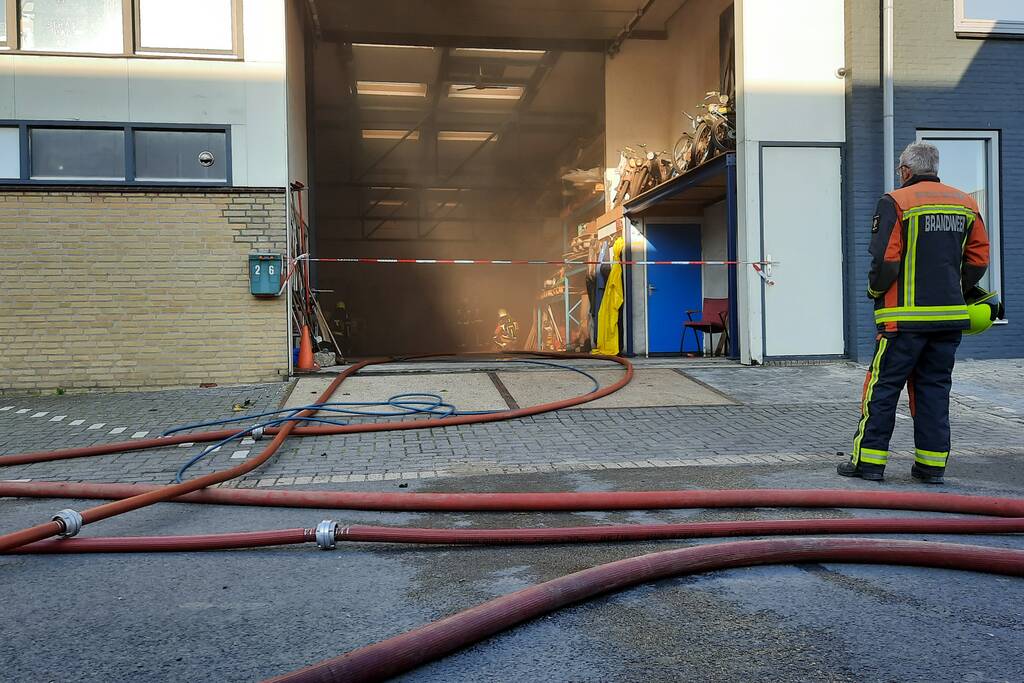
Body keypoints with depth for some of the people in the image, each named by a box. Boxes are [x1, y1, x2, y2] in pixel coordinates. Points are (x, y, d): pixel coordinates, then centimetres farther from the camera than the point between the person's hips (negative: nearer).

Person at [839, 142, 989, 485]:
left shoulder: (896, 202, -7)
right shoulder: (965, 203, 12)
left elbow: (885, 260, -13)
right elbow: (979, 259, 13)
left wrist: (876, 291, 4)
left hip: (906, 316, -5)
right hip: (950, 315, 6)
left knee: (883, 387, 2)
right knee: (935, 387, 12)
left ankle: (869, 460, 5)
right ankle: (932, 465, 14)